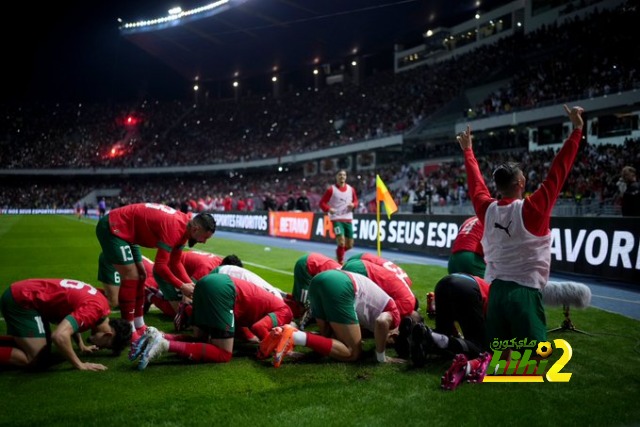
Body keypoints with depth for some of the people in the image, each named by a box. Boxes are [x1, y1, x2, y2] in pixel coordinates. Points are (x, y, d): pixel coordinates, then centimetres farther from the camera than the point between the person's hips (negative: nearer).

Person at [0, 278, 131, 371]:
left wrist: (82, 346, 19)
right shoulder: (95, 310, -24)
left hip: (25, 294, 10)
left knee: (43, 350, 21)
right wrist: (80, 365, -24)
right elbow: (60, 336, -36)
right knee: (37, 360, -14)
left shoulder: (100, 304, 5)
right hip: (22, 300, -9)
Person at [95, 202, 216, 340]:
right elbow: (160, 265, -28)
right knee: (131, 277, -12)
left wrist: (190, 284, -2)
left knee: (140, 276, 10)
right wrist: (182, 286, -18)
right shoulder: (174, 227, -29)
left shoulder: (183, 226, 0)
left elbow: (175, 263, 8)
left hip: (124, 230, 10)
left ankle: (139, 328, 17)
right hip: (113, 228, -10)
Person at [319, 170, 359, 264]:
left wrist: (353, 205, -6)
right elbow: (322, 202, -2)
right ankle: (340, 262, -2)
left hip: (348, 219, 5)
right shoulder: (331, 190, -5)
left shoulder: (351, 189, 7)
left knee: (349, 245, 7)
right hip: (337, 219, -5)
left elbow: (355, 201, 18)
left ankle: (338, 252, 39)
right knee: (341, 242, -18)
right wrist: (329, 209, -20)